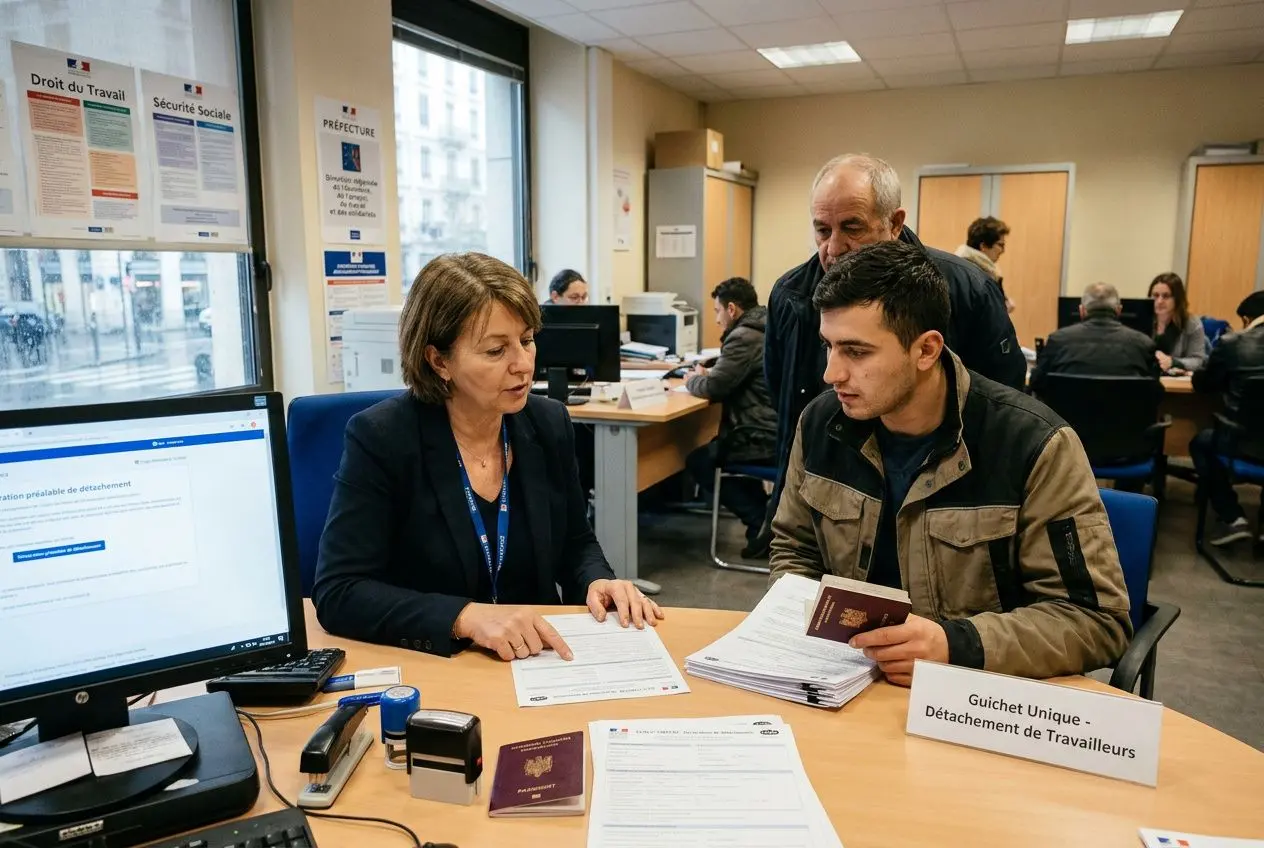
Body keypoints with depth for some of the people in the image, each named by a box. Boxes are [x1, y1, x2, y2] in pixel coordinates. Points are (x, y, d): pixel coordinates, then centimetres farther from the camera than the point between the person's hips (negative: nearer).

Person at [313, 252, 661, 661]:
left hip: (537, 662, 2)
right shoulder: (380, 438, -15)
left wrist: (597, 582, -11)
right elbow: (337, 592, -19)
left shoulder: (548, 424, -3)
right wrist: (467, 617, -31)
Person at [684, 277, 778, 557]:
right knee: (717, 447, 29)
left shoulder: (743, 337, -17)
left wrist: (693, 380, 5)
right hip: (780, 431, 10)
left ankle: (762, 521, 2)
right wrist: (709, 375, 14)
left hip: (765, 439, -10)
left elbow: (713, 388, -16)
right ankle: (765, 514, 23)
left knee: (698, 462, 7)